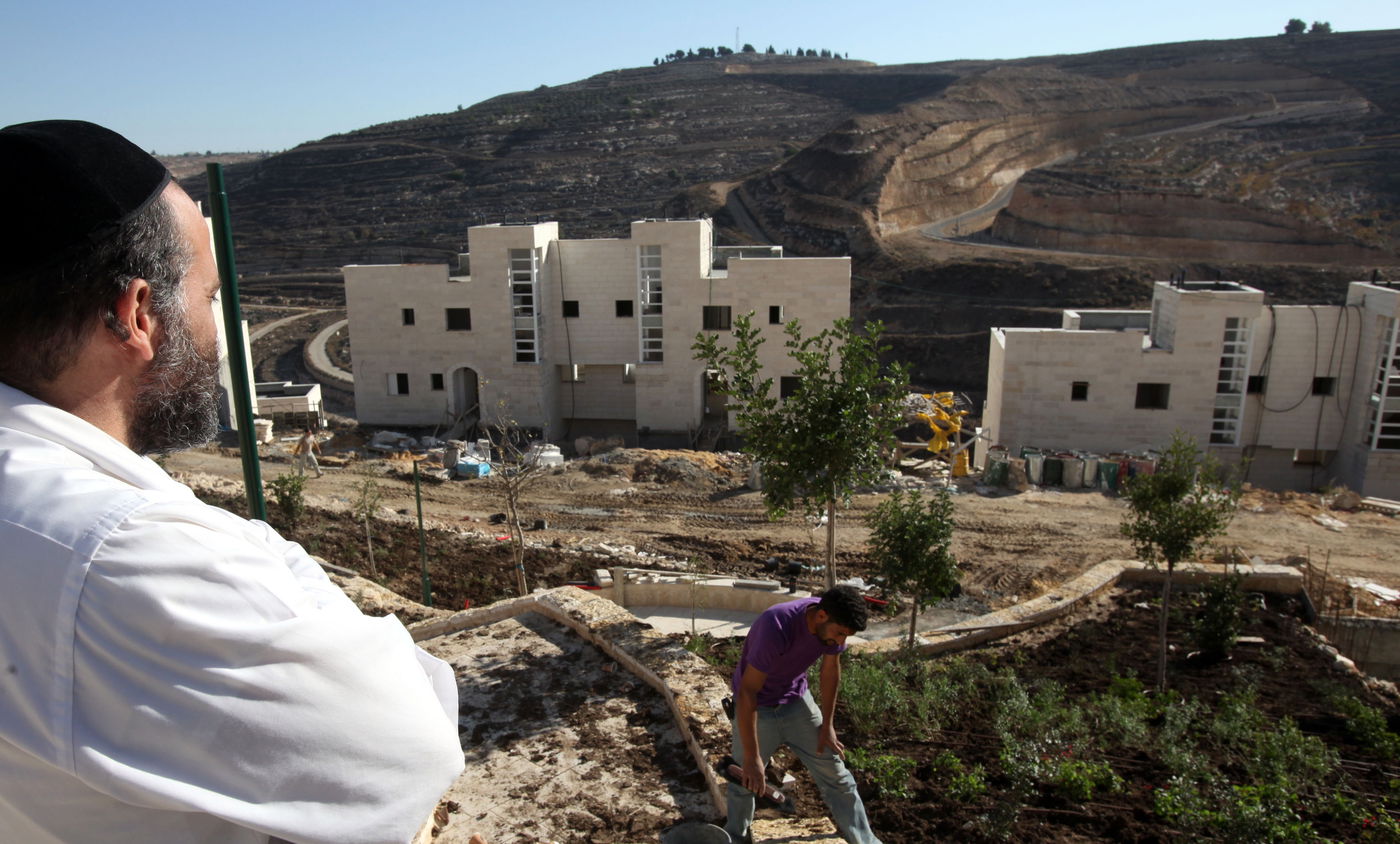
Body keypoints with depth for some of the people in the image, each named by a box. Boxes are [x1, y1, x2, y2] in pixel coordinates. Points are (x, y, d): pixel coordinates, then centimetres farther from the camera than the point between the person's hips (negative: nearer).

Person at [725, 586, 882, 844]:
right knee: (744, 781, 8)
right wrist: (751, 757, -31)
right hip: (755, 708, -4)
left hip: (797, 701, 5)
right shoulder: (776, 627, -38)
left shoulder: (832, 622, -19)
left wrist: (827, 725, 4)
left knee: (836, 776, 5)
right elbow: (747, 692, -35)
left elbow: (831, 670, -1)